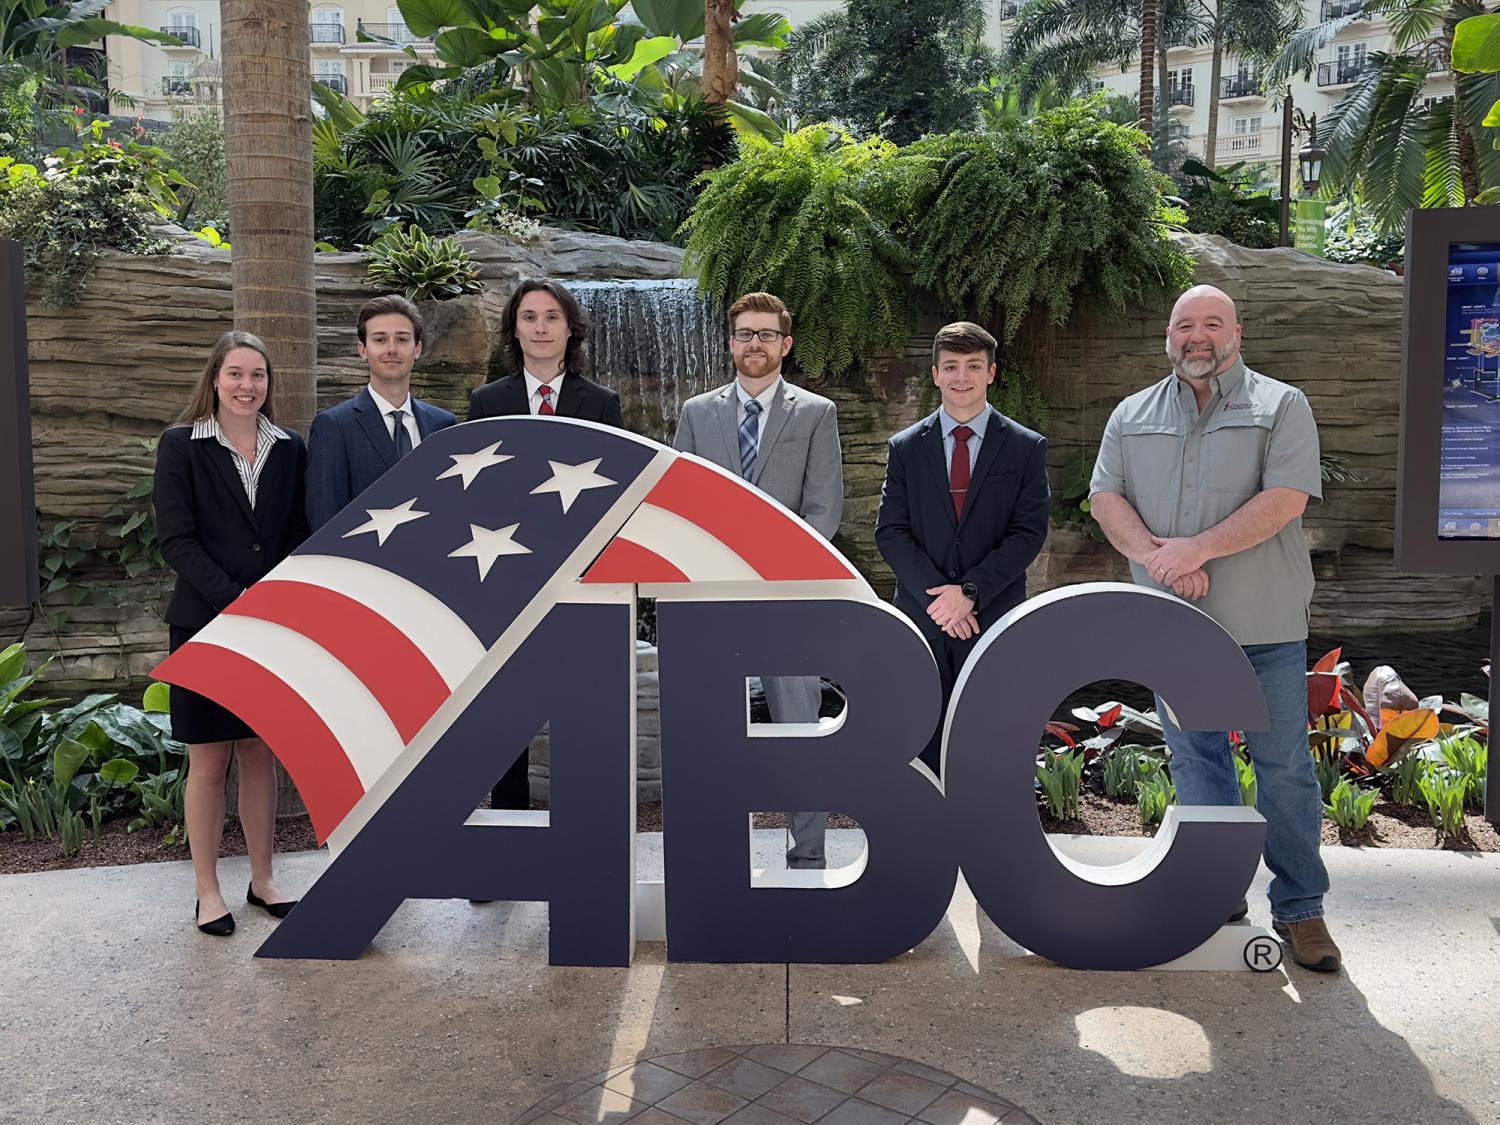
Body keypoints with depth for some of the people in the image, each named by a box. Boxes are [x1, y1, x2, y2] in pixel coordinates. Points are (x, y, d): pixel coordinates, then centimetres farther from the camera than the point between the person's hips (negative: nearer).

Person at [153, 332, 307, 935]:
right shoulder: (181, 446, -2)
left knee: (262, 756, 10)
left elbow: (299, 536, 8)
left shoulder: (288, 449, 7)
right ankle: (207, 890, 16)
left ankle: (262, 878, 23)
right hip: (205, 625, -3)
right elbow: (176, 539, -8)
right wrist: (235, 600, -18)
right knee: (208, 761, 4)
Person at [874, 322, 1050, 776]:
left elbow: (1028, 532, -2)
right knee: (923, 755, 5)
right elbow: (889, 531, 2)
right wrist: (938, 594, -11)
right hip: (921, 621, 1)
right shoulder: (905, 448, 9)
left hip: (995, 621, -1)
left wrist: (970, 591, -13)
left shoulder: (1026, 448, 5)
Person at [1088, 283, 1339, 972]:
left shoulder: (1281, 406, 3)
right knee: (1195, 762, 9)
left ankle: (1299, 908, 15)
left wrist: (1193, 549, -16)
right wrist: (1154, 555, -14)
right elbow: (1105, 496, 4)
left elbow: (1286, 499, -11)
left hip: (1264, 628, -3)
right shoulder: (1132, 416, 13)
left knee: (1284, 768, 2)